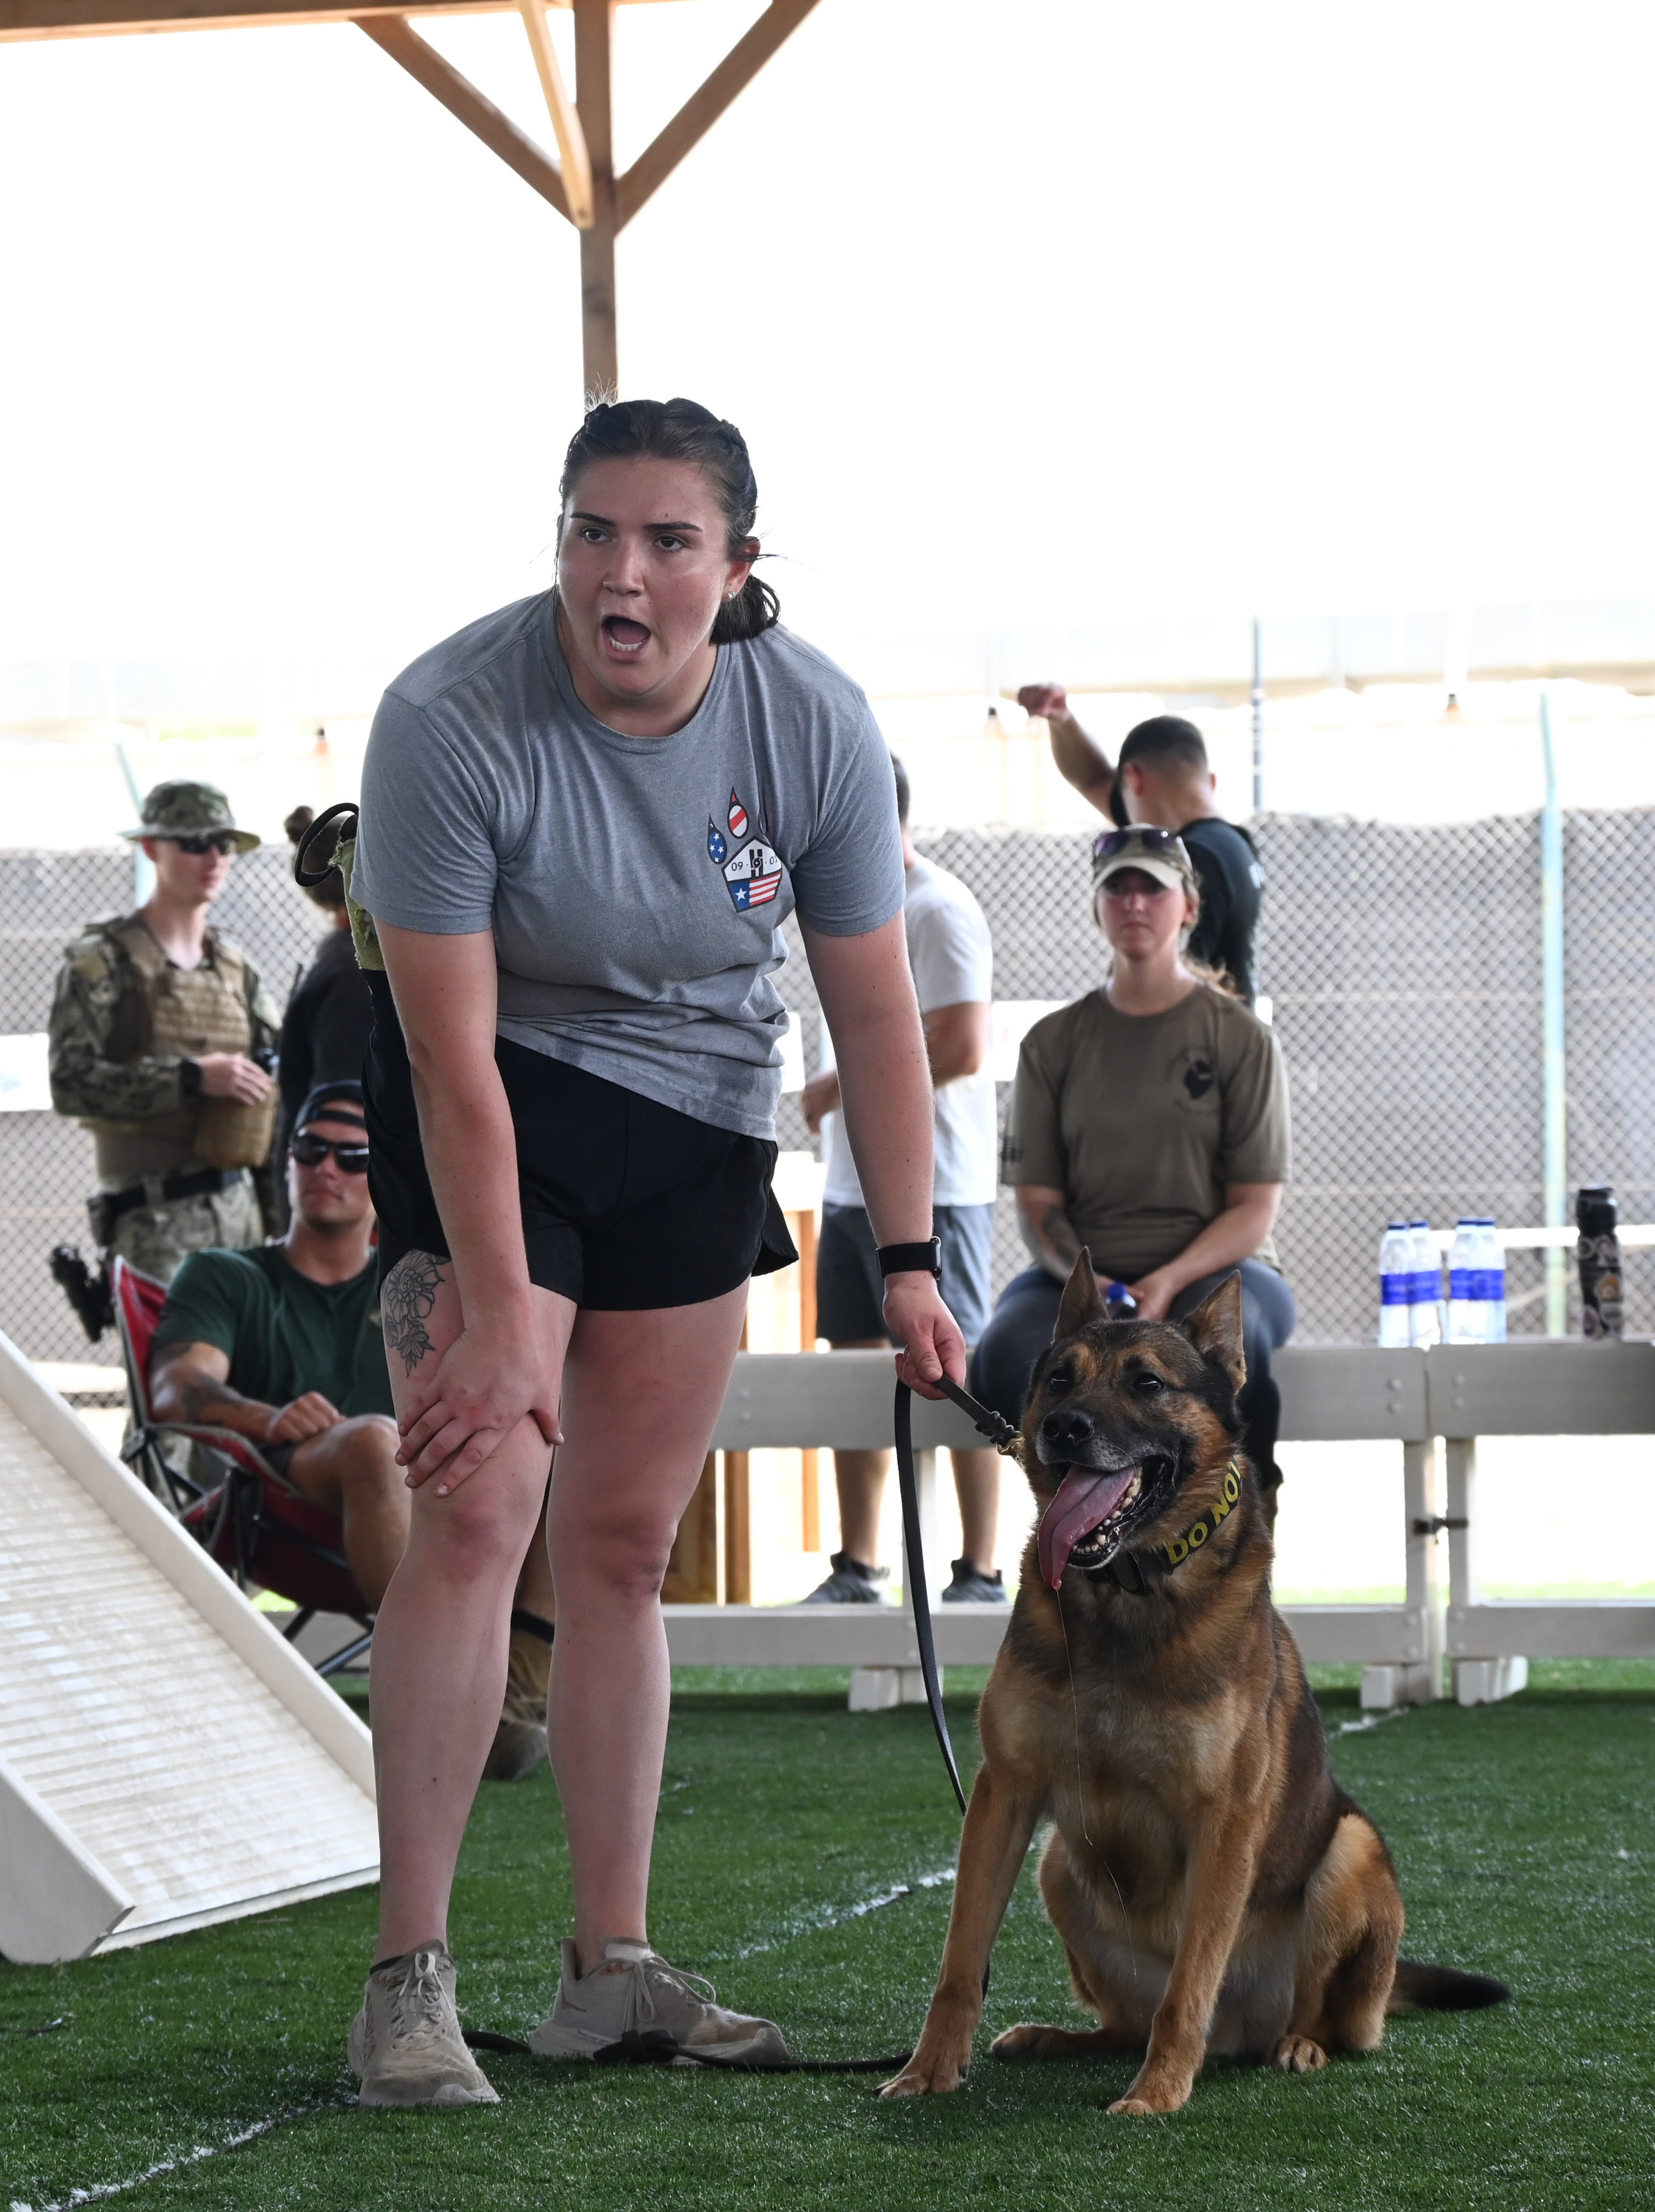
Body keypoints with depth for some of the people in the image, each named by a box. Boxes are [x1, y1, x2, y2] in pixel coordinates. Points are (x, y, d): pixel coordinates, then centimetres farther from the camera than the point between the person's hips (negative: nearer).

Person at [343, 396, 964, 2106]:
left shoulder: (815, 724, -15)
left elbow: (875, 1006, -6)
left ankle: (610, 1968, 13)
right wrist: (497, 1316, -28)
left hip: (700, 1118, 4)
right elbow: (451, 1048, -26)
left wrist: (908, 1262, -9)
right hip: (489, 1104, -4)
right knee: (475, 1510, -17)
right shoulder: (450, 721, -26)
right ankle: (408, 1982, -17)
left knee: (627, 1543, 6)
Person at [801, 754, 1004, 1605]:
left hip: (928, 1185, -9)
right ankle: (857, 1569, 14)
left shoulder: (937, 911, -12)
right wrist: (832, 1099, 6)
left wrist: (843, 1086, -14)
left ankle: (981, 1573, -2)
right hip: (854, 1182, 9)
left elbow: (961, 1049, -20)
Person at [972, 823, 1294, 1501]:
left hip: (1213, 1267, -2)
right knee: (1011, 1348, -34)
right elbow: (1037, 1201, 7)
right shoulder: (1054, 1043, 12)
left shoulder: (1239, 1037, 6)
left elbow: (1255, 1209, 0)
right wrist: (1083, 1282, -14)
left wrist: (1172, 1281, -18)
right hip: (1080, 1273, 2)